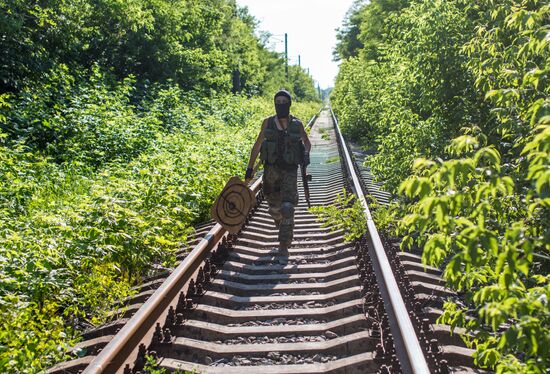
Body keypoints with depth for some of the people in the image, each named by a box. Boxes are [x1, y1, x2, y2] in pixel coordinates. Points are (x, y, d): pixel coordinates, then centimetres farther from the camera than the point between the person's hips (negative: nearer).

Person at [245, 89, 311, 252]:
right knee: (274, 207, 15)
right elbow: (257, 145, 5)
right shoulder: (268, 122, -1)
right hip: (271, 170, 2)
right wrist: (250, 168, 4)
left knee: (287, 208, -15)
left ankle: (283, 247, -9)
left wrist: (306, 153, -10)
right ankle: (279, 219, 52)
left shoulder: (297, 124, -2)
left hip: (290, 171, -2)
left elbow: (307, 142, 14)